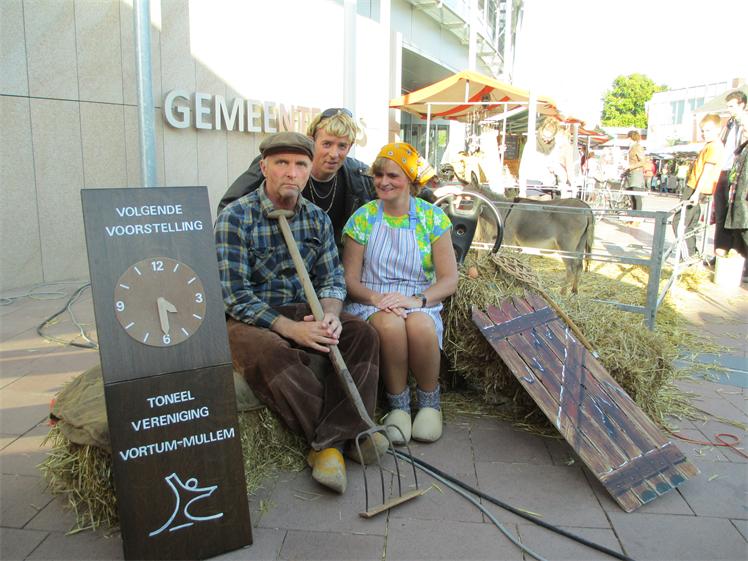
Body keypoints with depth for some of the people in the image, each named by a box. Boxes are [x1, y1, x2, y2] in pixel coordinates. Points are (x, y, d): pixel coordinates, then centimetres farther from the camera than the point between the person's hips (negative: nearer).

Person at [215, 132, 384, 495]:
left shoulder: (317, 218, 7)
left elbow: (332, 278, 6)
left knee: (363, 333, -17)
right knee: (270, 354, -37)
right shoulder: (235, 218, -11)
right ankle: (348, 434, -20)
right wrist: (292, 329, -25)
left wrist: (329, 315, -17)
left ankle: (329, 444, -23)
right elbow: (236, 297, -16)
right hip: (249, 319, -5)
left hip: (303, 313, 5)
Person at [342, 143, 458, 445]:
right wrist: (376, 298, -21)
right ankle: (398, 405, -11)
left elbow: (449, 279, -2)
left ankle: (429, 401, -6)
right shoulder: (362, 218, 3)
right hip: (371, 303, 0)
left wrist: (417, 300, -21)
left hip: (419, 303, 0)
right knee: (390, 324, -35)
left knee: (420, 325, -35)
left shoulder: (433, 217, 2)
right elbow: (350, 279, 0)